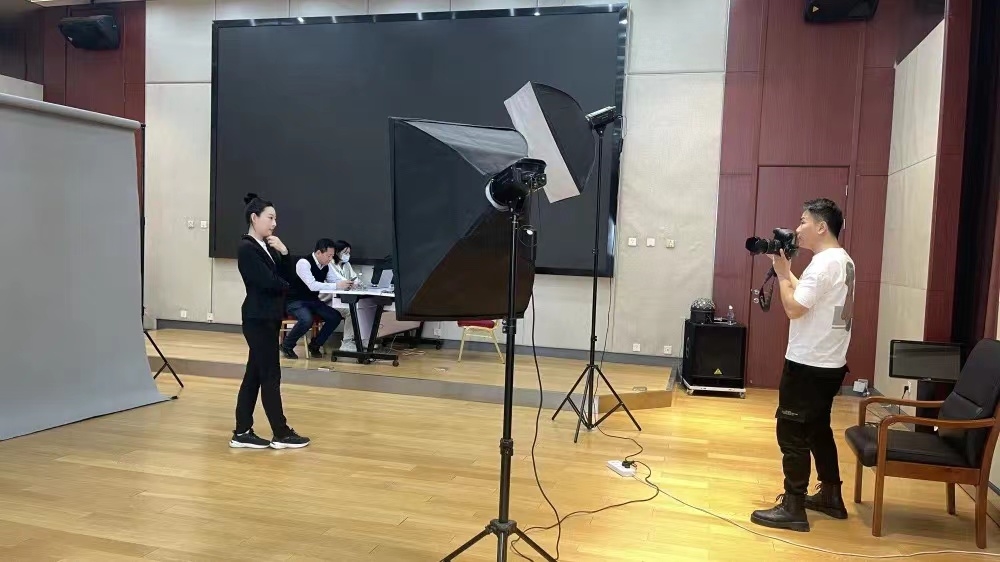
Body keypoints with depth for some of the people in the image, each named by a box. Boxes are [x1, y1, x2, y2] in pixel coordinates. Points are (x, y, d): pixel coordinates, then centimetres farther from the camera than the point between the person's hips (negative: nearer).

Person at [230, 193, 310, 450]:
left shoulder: (266, 246, 14)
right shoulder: (247, 248, -14)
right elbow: (268, 282, -20)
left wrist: (283, 252, -4)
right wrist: (286, 285, 0)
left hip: (268, 317, 9)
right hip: (258, 319, -9)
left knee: (254, 375, 11)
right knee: (270, 375, -3)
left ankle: (242, 433, 18)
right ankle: (281, 434, 6)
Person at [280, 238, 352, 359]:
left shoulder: (326, 265, 0)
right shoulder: (304, 263, -23)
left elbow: (335, 281, 6)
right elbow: (312, 285, -34)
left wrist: (346, 284, -17)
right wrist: (336, 286, -37)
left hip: (312, 301, 7)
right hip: (295, 301, -7)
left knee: (336, 317, -10)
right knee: (307, 320, -35)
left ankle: (315, 345, 8)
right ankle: (286, 345, -7)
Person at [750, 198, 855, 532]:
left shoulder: (824, 263, -20)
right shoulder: (843, 261, 13)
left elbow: (793, 308, -22)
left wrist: (782, 273, -10)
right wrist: (788, 272, 11)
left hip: (808, 365, -10)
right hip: (829, 364, 10)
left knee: (792, 433, -3)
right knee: (817, 429, 20)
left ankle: (792, 508, 4)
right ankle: (831, 497, 31)